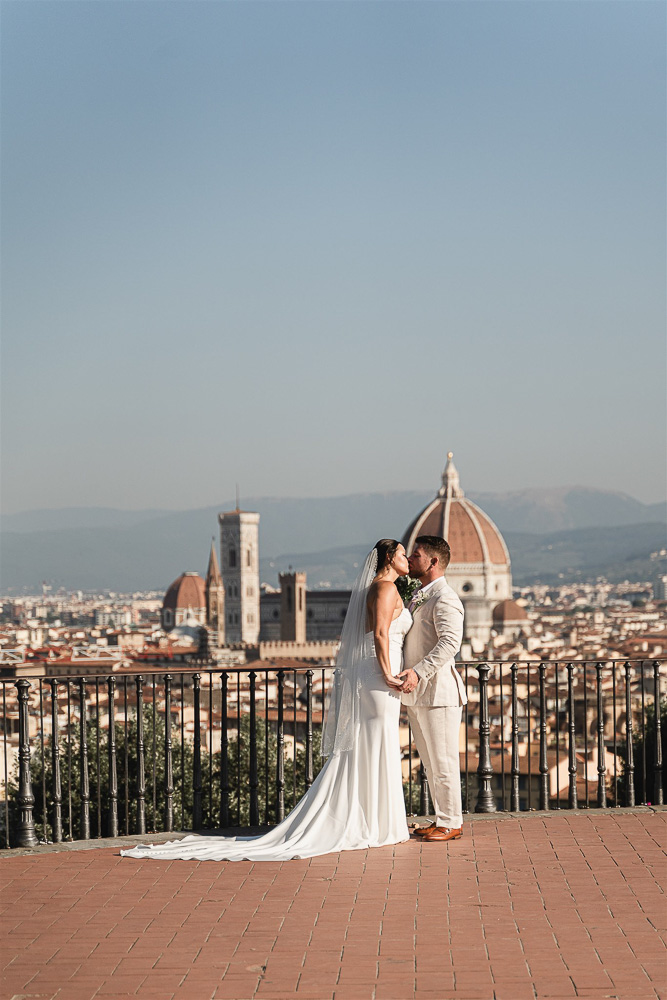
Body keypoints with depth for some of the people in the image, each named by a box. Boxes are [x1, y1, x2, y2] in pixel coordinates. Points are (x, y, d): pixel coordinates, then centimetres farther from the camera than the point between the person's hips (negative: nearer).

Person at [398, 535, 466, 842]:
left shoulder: (444, 599, -12)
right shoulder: (417, 597, 18)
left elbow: (450, 642, -24)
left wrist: (419, 672, -31)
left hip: (438, 691, -10)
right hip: (416, 693, 10)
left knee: (443, 761, -3)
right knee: (430, 761, 14)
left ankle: (451, 823, 4)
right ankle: (443, 818, 22)